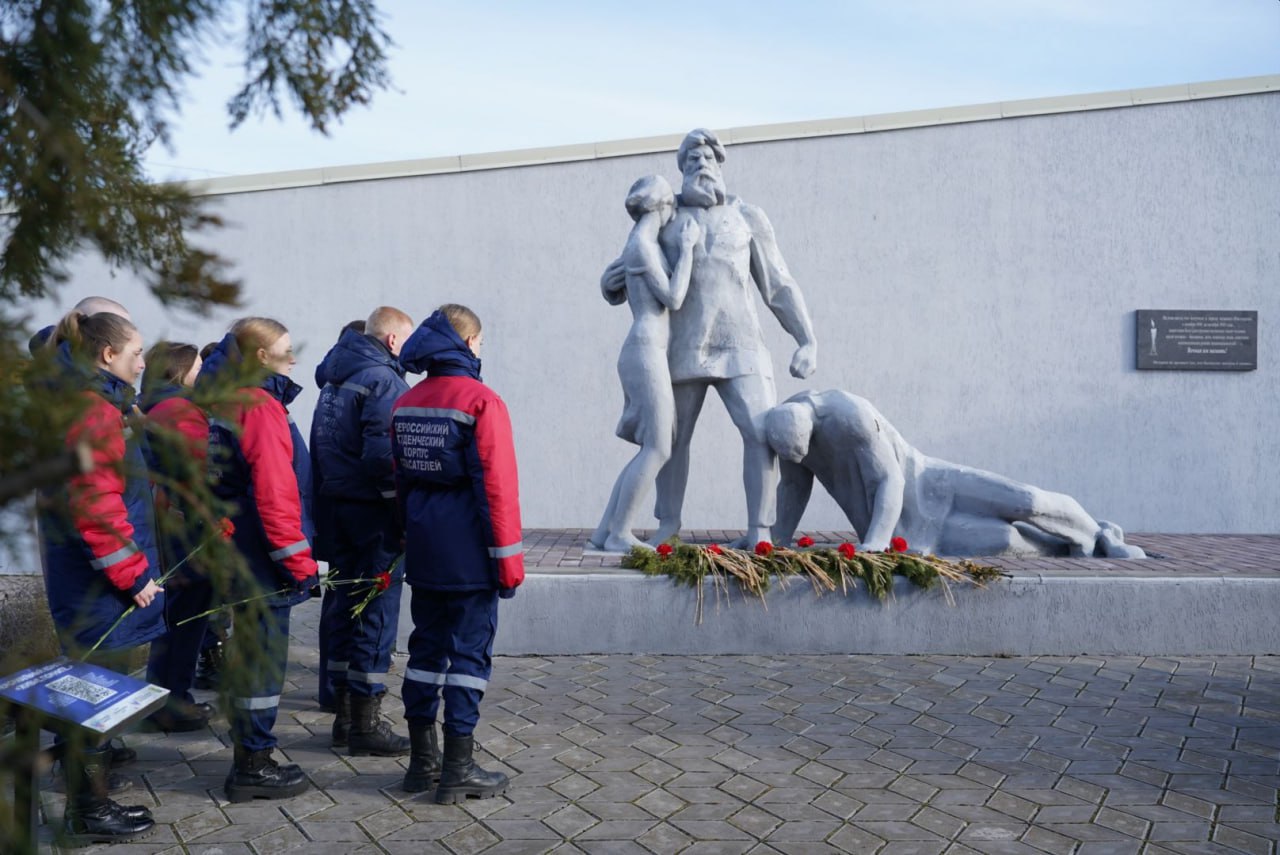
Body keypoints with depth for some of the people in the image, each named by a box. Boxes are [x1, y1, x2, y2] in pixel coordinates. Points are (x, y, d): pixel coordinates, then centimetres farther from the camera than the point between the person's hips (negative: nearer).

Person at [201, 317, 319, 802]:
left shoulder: (227, 402, 12)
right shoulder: (261, 407, -17)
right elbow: (275, 494, -22)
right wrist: (300, 561, -16)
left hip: (239, 556, 10)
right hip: (264, 559, -10)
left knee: (250, 654, 17)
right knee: (265, 658, -1)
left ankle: (250, 758, 27)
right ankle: (253, 767, 7)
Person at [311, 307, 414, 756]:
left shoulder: (334, 380, 15)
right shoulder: (383, 380, -14)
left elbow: (322, 448, 17)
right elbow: (384, 454, -23)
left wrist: (327, 501, 18)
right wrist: (404, 511, -17)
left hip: (334, 508, 9)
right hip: (373, 514, -9)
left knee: (344, 605, 14)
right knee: (377, 613, -2)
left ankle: (344, 715, 22)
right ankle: (365, 723, 3)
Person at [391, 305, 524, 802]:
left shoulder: (405, 404, 8)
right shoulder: (481, 402, -12)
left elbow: (400, 480, 14)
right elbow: (497, 486, -15)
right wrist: (508, 558, -10)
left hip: (423, 551, 7)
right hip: (469, 553, -6)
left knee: (427, 646, 15)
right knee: (469, 651, 0)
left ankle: (421, 760, 21)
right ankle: (458, 769, 4)